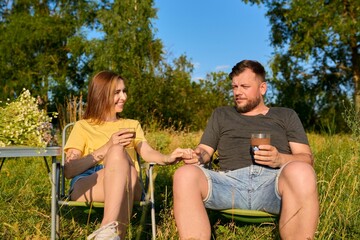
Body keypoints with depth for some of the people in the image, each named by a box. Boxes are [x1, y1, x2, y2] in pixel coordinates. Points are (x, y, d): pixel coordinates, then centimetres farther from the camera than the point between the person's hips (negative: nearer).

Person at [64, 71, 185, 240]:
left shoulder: (132, 125, 28)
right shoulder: (82, 126, 18)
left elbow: (147, 153, 7)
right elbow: (68, 170, 3)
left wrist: (168, 158, -17)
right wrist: (106, 148, -9)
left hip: (127, 188, 2)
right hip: (85, 186, -1)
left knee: (118, 152, -34)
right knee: (117, 151, -33)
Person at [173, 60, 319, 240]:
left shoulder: (286, 115, 25)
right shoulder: (221, 115, 30)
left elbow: (307, 159, 13)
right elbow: (205, 151, 21)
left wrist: (280, 159, -10)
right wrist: (197, 156, -5)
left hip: (273, 180, -1)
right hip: (231, 181, 1)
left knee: (300, 172, -37)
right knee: (185, 174, -29)